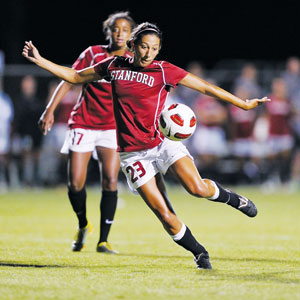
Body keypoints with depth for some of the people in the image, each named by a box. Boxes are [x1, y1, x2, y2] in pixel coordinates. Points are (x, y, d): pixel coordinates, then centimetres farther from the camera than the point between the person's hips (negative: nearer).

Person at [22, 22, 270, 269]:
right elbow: (75, 77, 18)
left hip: (163, 142, -1)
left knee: (197, 188, -24)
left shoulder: (163, 70, -3)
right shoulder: (114, 66, 5)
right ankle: (199, 253, 10)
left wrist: (244, 104, -1)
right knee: (165, 215, -10)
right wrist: (40, 61, 11)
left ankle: (230, 197, 10)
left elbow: (206, 87, 0)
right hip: (133, 153, 1)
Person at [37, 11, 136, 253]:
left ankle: (103, 240, -8)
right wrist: (51, 109, -8)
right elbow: (69, 80, -1)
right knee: (75, 183, -5)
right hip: (83, 123, 0)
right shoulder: (93, 54, -3)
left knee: (110, 180, -15)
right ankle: (83, 226, 25)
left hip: (113, 126, 0)